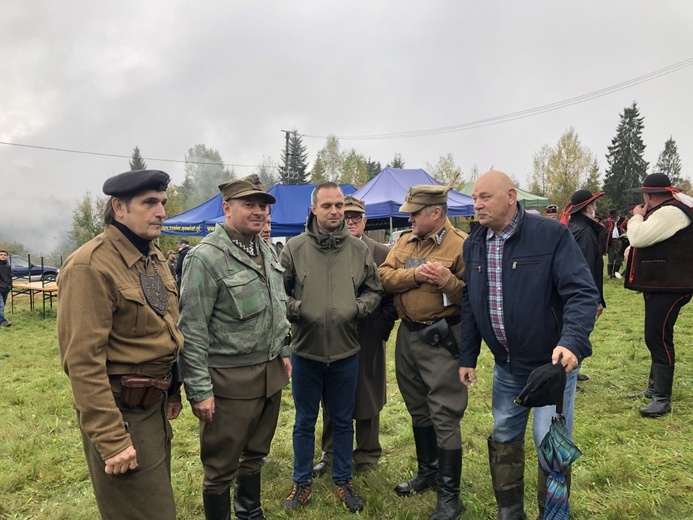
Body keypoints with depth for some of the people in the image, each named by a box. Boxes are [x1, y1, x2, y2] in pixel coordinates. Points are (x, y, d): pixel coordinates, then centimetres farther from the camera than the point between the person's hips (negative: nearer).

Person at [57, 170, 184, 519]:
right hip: (119, 411, -8)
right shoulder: (90, 266, -21)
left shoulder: (155, 257, 7)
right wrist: (111, 440, -22)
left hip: (156, 403, 9)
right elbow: (83, 362, -23)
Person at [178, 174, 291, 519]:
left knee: (255, 454, 23)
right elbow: (192, 330, -17)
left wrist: (283, 352, 17)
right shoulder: (206, 257, -16)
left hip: (270, 374, 8)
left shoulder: (266, 250, 8)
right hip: (230, 380, -7)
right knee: (221, 466, 9)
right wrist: (199, 390, -16)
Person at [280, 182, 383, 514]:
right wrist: (294, 308, -16)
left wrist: (358, 308, -11)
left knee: (343, 421, 16)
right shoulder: (295, 248, -5)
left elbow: (374, 290, 7)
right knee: (305, 422, 15)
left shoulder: (359, 250, 0)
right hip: (305, 351, -1)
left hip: (346, 352, 1)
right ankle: (302, 482, 34)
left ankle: (343, 480, 36)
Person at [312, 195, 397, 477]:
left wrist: (382, 327, -8)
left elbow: (392, 295, -1)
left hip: (367, 340, -1)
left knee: (367, 400, 12)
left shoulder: (382, 254, -3)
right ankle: (331, 454, 32)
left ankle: (367, 456, 30)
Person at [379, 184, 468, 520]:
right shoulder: (405, 241, 9)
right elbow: (385, 276, -2)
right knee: (418, 411, 19)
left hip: (441, 339, -7)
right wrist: (415, 274, -17)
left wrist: (448, 281, -30)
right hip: (407, 335, 7)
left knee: (444, 416, 0)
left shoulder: (462, 244, -11)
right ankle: (428, 472, 38)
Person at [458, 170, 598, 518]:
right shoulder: (473, 244, 2)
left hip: (553, 361, -5)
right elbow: (470, 304, 8)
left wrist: (572, 341, -35)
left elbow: (582, 292, -19)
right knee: (504, 440, 17)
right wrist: (467, 357, 8)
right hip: (506, 366, 6)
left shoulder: (551, 235, -16)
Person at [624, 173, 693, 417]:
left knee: (659, 339, -10)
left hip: (668, 288, -11)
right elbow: (645, 239, 23)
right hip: (658, 285, 11)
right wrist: (641, 218, 7)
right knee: (655, 338, 18)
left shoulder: (671, 212, -19)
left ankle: (663, 399, -4)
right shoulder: (664, 211, 17)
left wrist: (637, 216, -7)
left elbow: (638, 237, -25)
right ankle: (655, 388, 30)